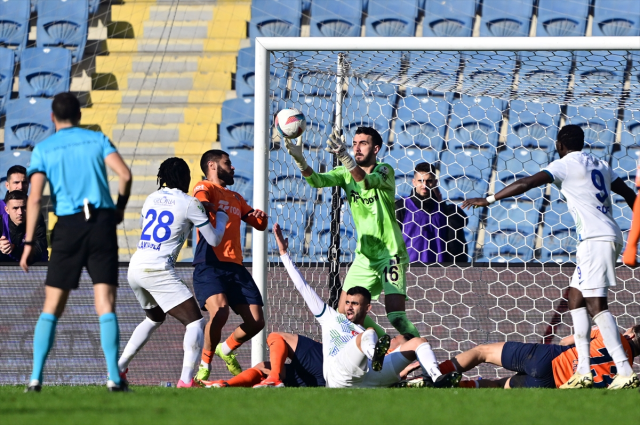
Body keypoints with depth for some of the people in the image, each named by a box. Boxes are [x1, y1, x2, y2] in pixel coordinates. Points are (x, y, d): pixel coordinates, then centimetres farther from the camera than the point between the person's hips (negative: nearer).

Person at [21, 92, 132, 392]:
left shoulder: (43, 149, 6)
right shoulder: (97, 139, 9)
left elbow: (35, 198, -3)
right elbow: (125, 174, -4)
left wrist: (29, 243, -2)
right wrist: (120, 208, 12)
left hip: (68, 226, 0)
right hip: (102, 223, 0)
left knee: (52, 307, 6)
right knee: (105, 304, -1)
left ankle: (36, 377, -1)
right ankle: (114, 377, -11)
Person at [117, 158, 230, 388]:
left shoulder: (152, 198, 13)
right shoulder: (189, 203, -4)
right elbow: (213, 240, 3)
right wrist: (221, 216, 23)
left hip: (135, 268, 7)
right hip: (158, 271, -7)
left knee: (154, 317, 31)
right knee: (195, 321, -4)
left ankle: (119, 367, 28)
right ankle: (187, 379, -20)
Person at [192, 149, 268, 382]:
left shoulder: (236, 198, 28)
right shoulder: (205, 188, 4)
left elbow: (259, 224, 31)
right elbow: (200, 202, -19)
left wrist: (262, 216, 8)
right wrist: (209, 207, -42)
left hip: (235, 267, 7)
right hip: (210, 265, -7)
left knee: (256, 321, -2)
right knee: (219, 311, -29)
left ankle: (226, 350, 27)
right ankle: (204, 366, -10)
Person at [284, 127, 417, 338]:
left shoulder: (384, 171, -14)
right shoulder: (345, 174, 2)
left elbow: (367, 181, -36)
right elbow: (318, 180, -16)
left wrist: (344, 157, -54)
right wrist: (300, 161, -38)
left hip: (390, 254, -6)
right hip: (365, 255, 6)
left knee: (396, 316, -18)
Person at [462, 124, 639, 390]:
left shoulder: (566, 164, -5)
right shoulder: (599, 165, 19)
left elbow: (527, 183, -14)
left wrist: (489, 200, -12)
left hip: (596, 239, -9)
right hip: (607, 237, 9)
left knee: (596, 304, -14)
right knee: (576, 298, 12)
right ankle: (583, 372, 6)